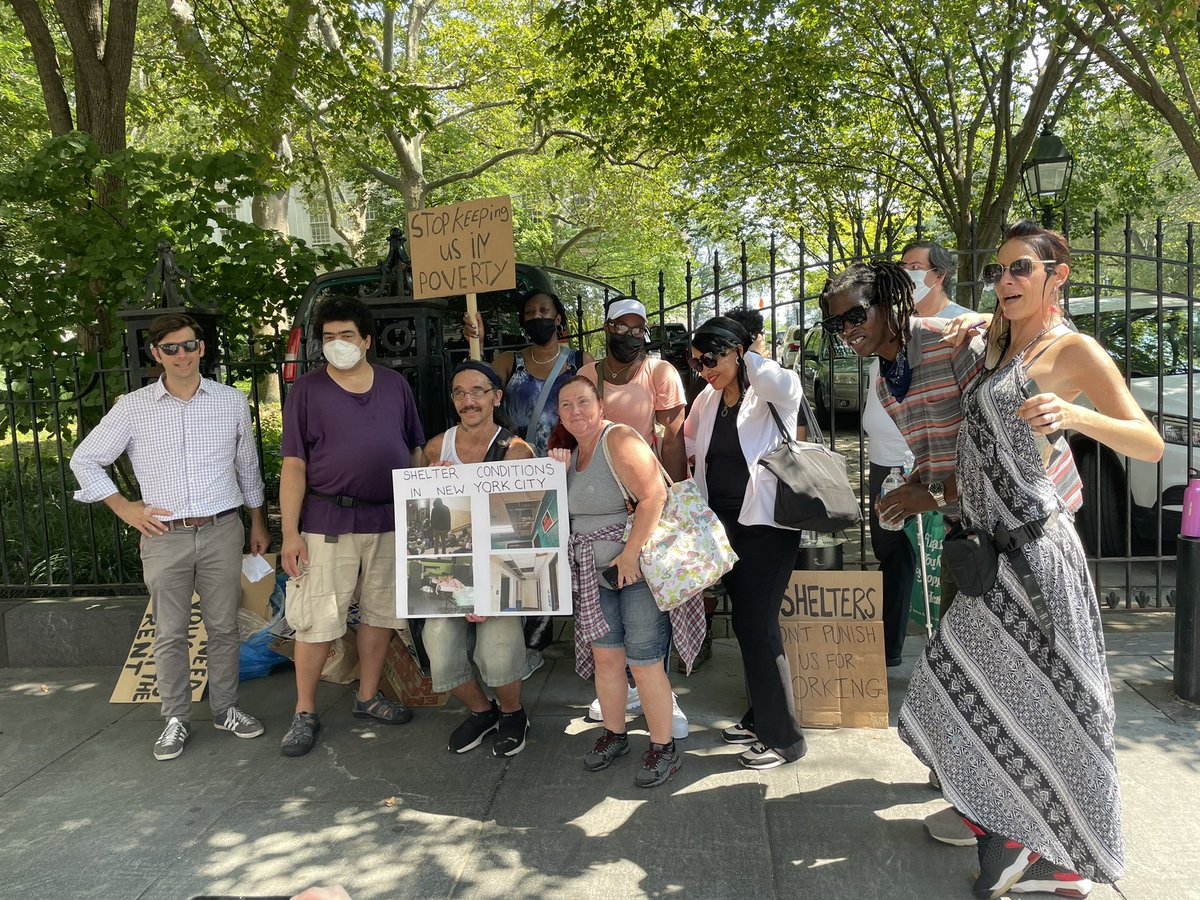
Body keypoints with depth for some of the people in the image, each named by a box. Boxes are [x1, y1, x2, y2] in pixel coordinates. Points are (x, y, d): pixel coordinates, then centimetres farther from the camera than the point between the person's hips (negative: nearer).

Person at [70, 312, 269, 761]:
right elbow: (84, 460, 8)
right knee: (169, 634, 6)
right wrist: (126, 509, 2)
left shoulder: (232, 401, 4)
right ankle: (176, 719, 20)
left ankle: (225, 709, 25)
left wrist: (258, 523, 17)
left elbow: (247, 466, 14)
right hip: (165, 536, 0)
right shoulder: (133, 408, 0)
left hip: (222, 532, 1)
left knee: (224, 627, 9)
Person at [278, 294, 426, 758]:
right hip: (328, 522, -3)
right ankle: (305, 712, 16)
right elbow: (294, 465, -4)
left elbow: (415, 451, 13)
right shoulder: (307, 390, -1)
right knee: (316, 619, 0)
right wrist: (290, 533, -9)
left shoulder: (395, 385, 8)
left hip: (390, 520, 4)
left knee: (380, 612, 13)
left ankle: (368, 696, 30)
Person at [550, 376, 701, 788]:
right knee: (605, 655, 10)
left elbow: (654, 495, -25)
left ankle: (664, 749, 14)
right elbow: (568, 507, 16)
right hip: (597, 573, 7)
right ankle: (614, 735, 29)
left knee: (644, 662, -3)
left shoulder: (619, 440, -16)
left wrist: (630, 553, -25)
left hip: (639, 568, -7)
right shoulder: (571, 449, 10)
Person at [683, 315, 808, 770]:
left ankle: (783, 736, 8)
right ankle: (761, 717, 30)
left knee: (756, 626, -6)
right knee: (749, 623, 15)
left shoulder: (771, 395, -11)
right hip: (724, 524, 7)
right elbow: (686, 446, 23)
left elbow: (784, 383, -35)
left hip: (766, 525, -7)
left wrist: (747, 354, -18)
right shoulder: (707, 401, 10)